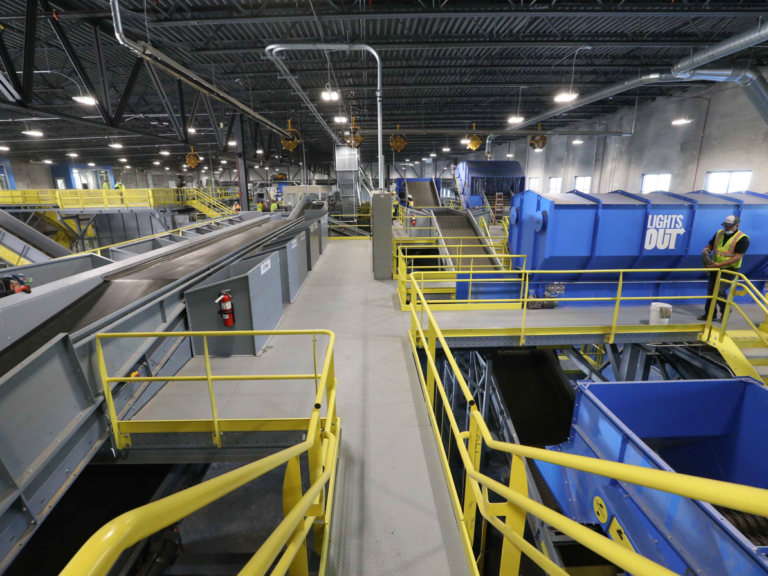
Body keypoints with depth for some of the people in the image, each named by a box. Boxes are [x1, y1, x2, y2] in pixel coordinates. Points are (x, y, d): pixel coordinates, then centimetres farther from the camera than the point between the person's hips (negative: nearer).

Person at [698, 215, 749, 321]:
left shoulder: (742, 238, -13)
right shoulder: (719, 233, 5)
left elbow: (737, 257, -19)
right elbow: (710, 246, 16)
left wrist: (719, 265, -27)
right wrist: (706, 250, -10)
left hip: (729, 269, -6)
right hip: (715, 267, 6)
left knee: (719, 291, -10)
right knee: (710, 290, 9)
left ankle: (725, 312, 13)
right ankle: (710, 313, 19)